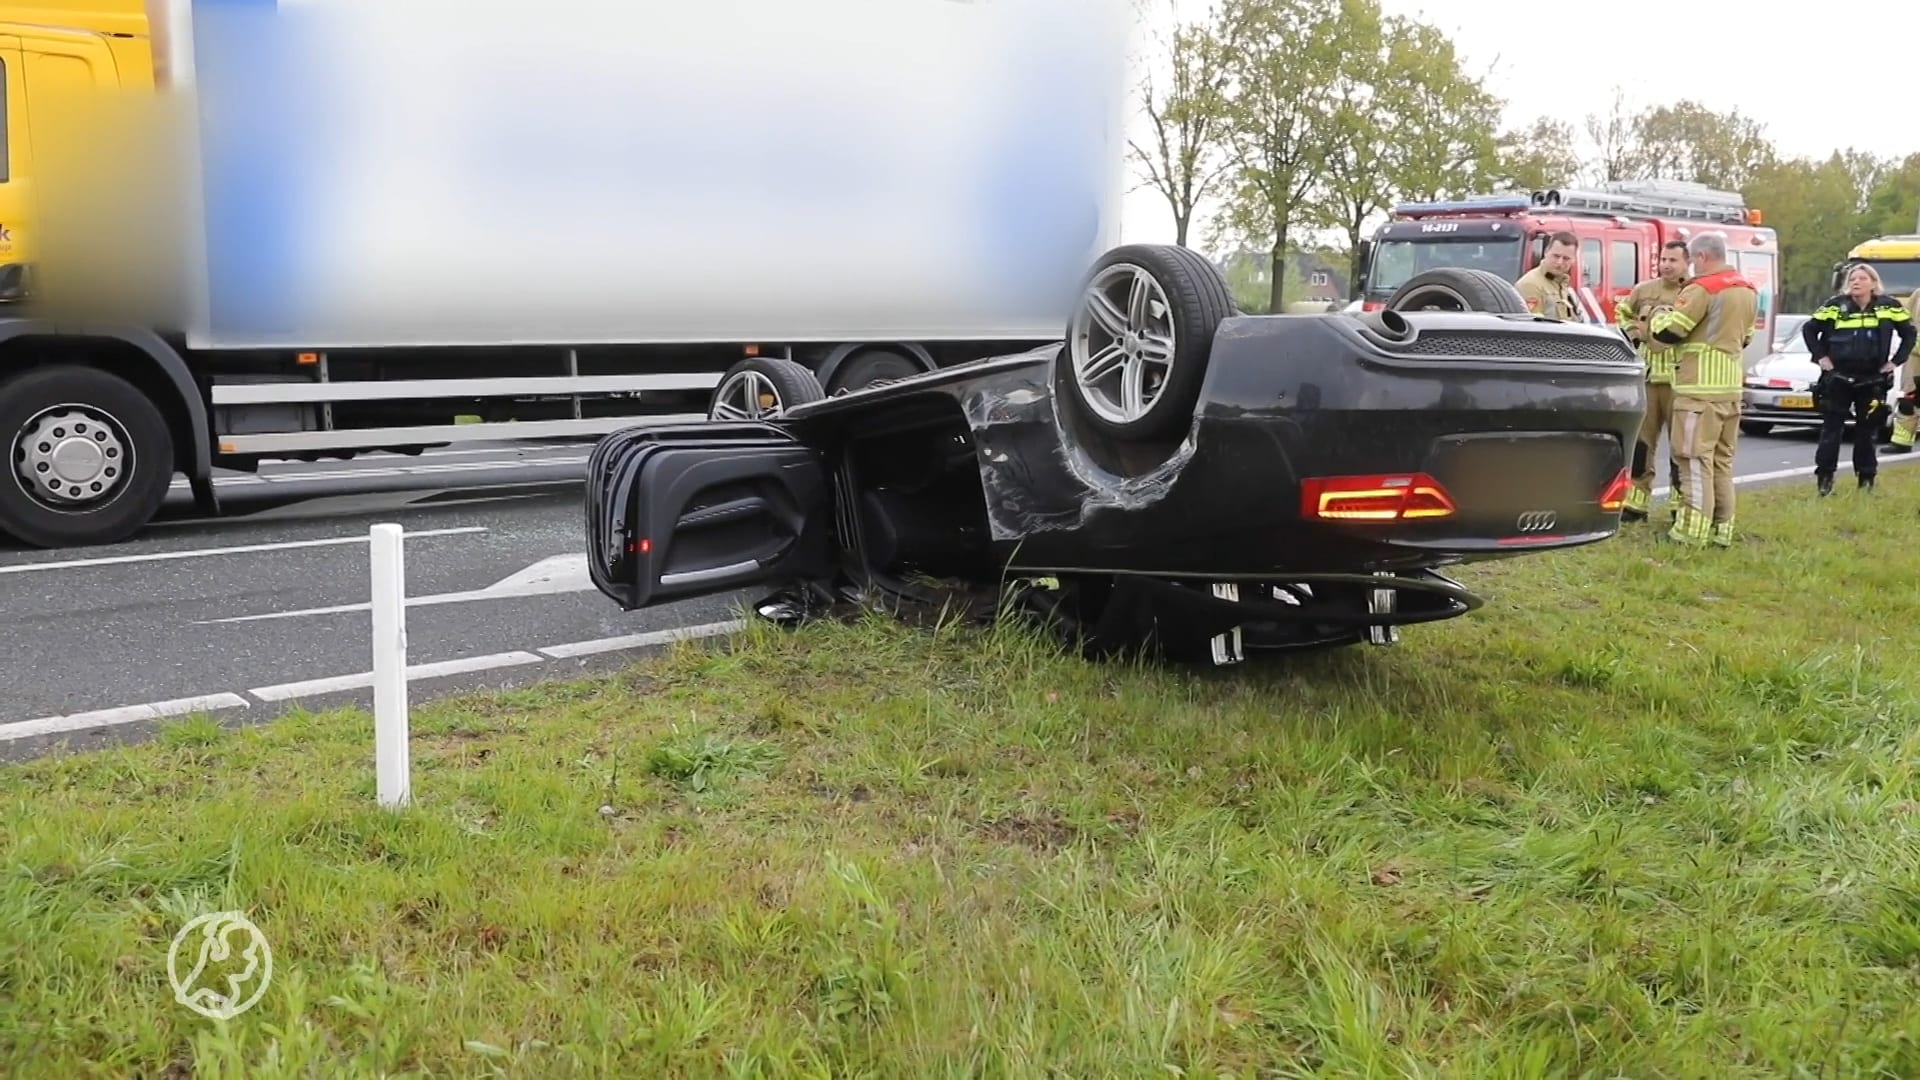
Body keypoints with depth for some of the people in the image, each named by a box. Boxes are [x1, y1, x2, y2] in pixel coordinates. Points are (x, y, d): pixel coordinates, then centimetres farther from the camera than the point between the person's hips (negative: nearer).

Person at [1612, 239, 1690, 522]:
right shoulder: (1643, 290, 10)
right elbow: (1622, 312, 27)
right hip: (1646, 376, 4)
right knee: (1639, 441, 7)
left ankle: (1683, 505, 11)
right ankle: (1635, 504, 14)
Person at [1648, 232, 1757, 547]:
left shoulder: (1702, 289, -12)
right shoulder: (1749, 291, 16)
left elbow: (1668, 331, -10)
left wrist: (1656, 317, 9)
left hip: (1701, 386, -8)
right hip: (1731, 387, 8)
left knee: (1695, 458, -7)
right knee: (1722, 460, 13)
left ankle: (1692, 531, -8)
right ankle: (1722, 529, 16)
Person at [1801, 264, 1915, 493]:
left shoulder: (1889, 307, -1)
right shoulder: (1836, 305, -4)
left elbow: (1909, 333, 9)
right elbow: (1809, 329, 5)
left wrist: (1896, 361, 1)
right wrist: (1820, 356, -2)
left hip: (1872, 381, 1)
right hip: (1838, 379, -1)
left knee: (1867, 431, 7)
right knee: (1831, 429, 0)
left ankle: (1866, 479, 16)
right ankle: (1824, 478, 5)